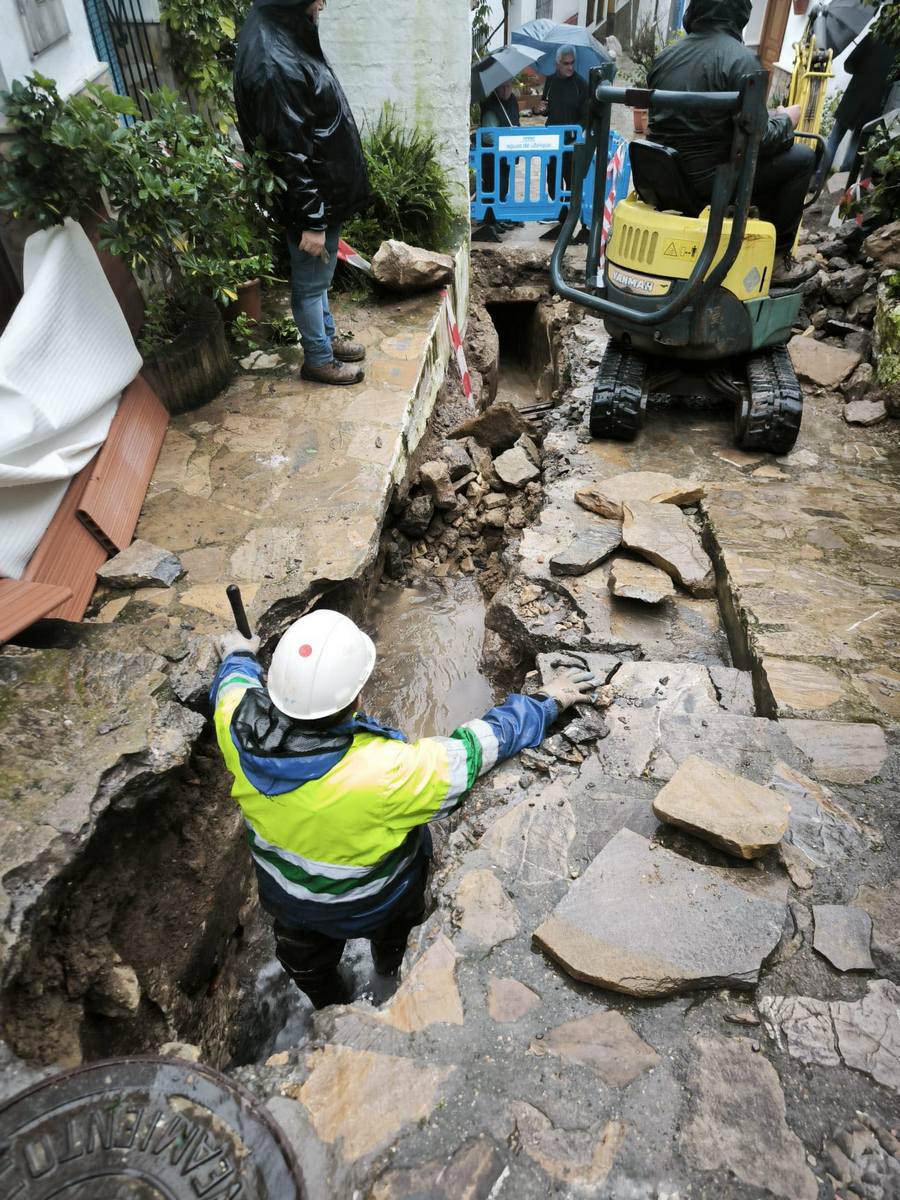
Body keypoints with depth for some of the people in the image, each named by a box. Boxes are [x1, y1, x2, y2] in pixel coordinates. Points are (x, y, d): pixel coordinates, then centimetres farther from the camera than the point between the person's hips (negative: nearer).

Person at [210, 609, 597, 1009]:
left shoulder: (238, 721, -33)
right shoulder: (386, 773, -45)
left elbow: (228, 685, -7)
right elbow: (476, 749, -32)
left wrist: (238, 655, 16)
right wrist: (546, 702, -16)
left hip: (283, 896, 4)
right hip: (368, 904, -3)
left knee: (307, 965, 35)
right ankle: (391, 965, 67)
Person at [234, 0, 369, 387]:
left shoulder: (284, 38, 6)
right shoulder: (275, 65, -24)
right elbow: (289, 154, -24)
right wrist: (310, 219, -21)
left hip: (324, 191, 9)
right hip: (309, 199, -9)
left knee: (319, 276, 22)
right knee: (311, 281, 6)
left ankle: (327, 338, 40)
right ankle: (318, 359, 22)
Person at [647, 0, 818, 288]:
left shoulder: (665, 55, 10)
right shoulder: (740, 59, -11)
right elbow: (757, 138, -15)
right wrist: (786, 120, 8)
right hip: (708, 179, -8)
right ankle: (776, 259, 11)